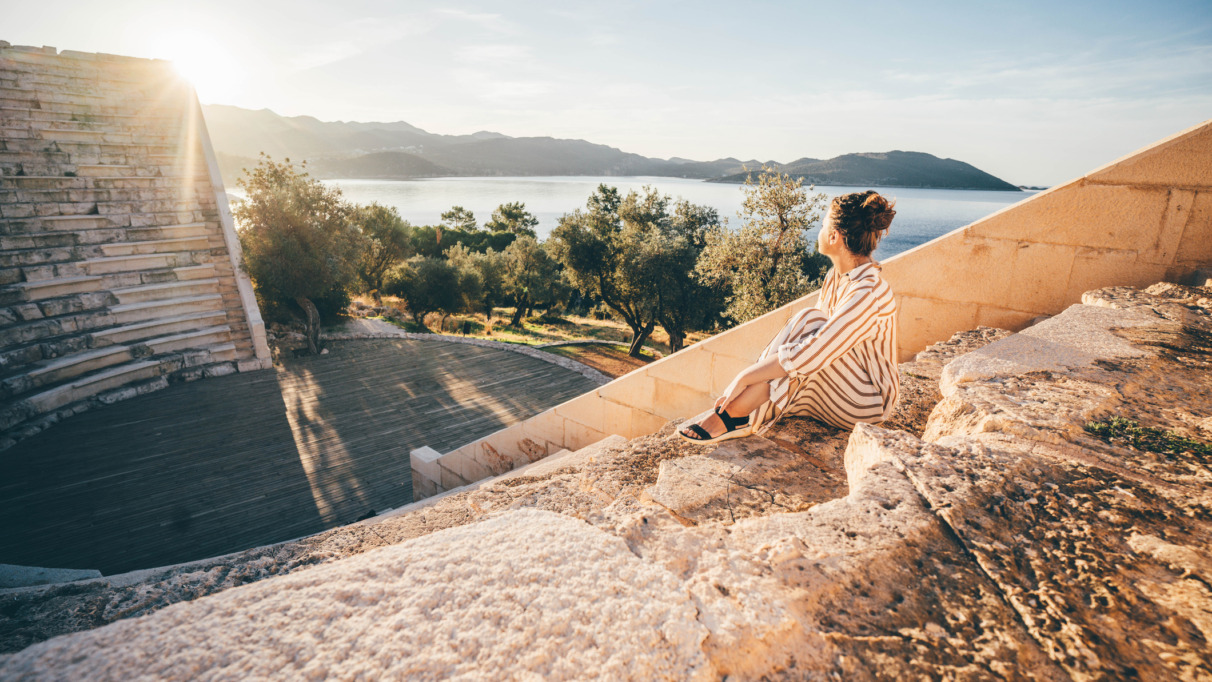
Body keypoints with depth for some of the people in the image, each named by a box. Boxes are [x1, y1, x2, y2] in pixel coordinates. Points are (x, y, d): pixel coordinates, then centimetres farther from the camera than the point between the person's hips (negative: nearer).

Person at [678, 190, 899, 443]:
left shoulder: (867, 293, -27)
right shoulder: (836, 276, 1)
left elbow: (810, 355, -34)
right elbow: (815, 332, 2)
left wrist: (745, 377, -32)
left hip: (867, 401, -8)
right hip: (840, 385, 8)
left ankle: (733, 413, -28)